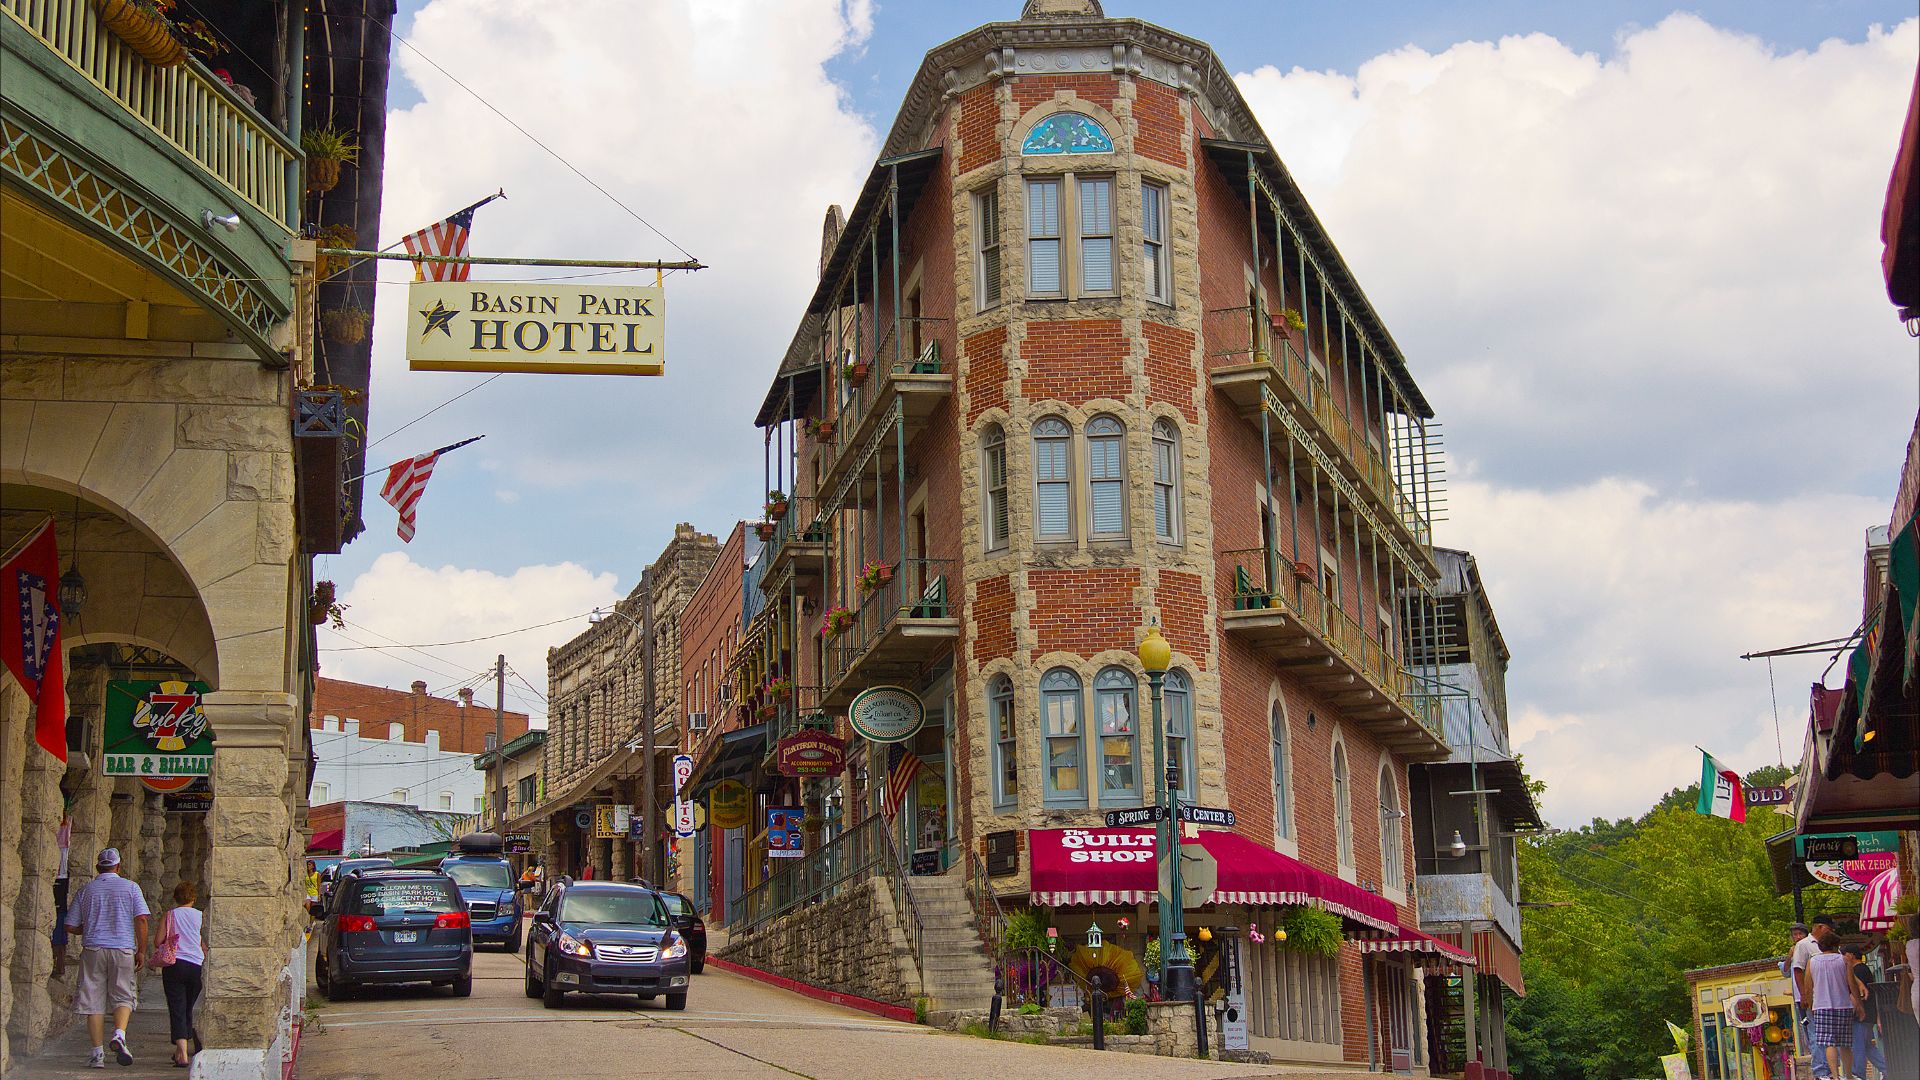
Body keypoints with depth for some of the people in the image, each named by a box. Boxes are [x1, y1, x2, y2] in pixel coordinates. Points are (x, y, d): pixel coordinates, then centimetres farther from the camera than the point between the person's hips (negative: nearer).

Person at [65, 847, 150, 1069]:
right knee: (123, 996, 7)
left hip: (93, 950, 1)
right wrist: (142, 950, 0)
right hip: (123, 950, -1)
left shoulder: (86, 890, 8)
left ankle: (98, 1053, 1)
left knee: (94, 1001, 4)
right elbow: (141, 920, -5)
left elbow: (71, 926, 10)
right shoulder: (130, 888, 4)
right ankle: (119, 1034, -19)